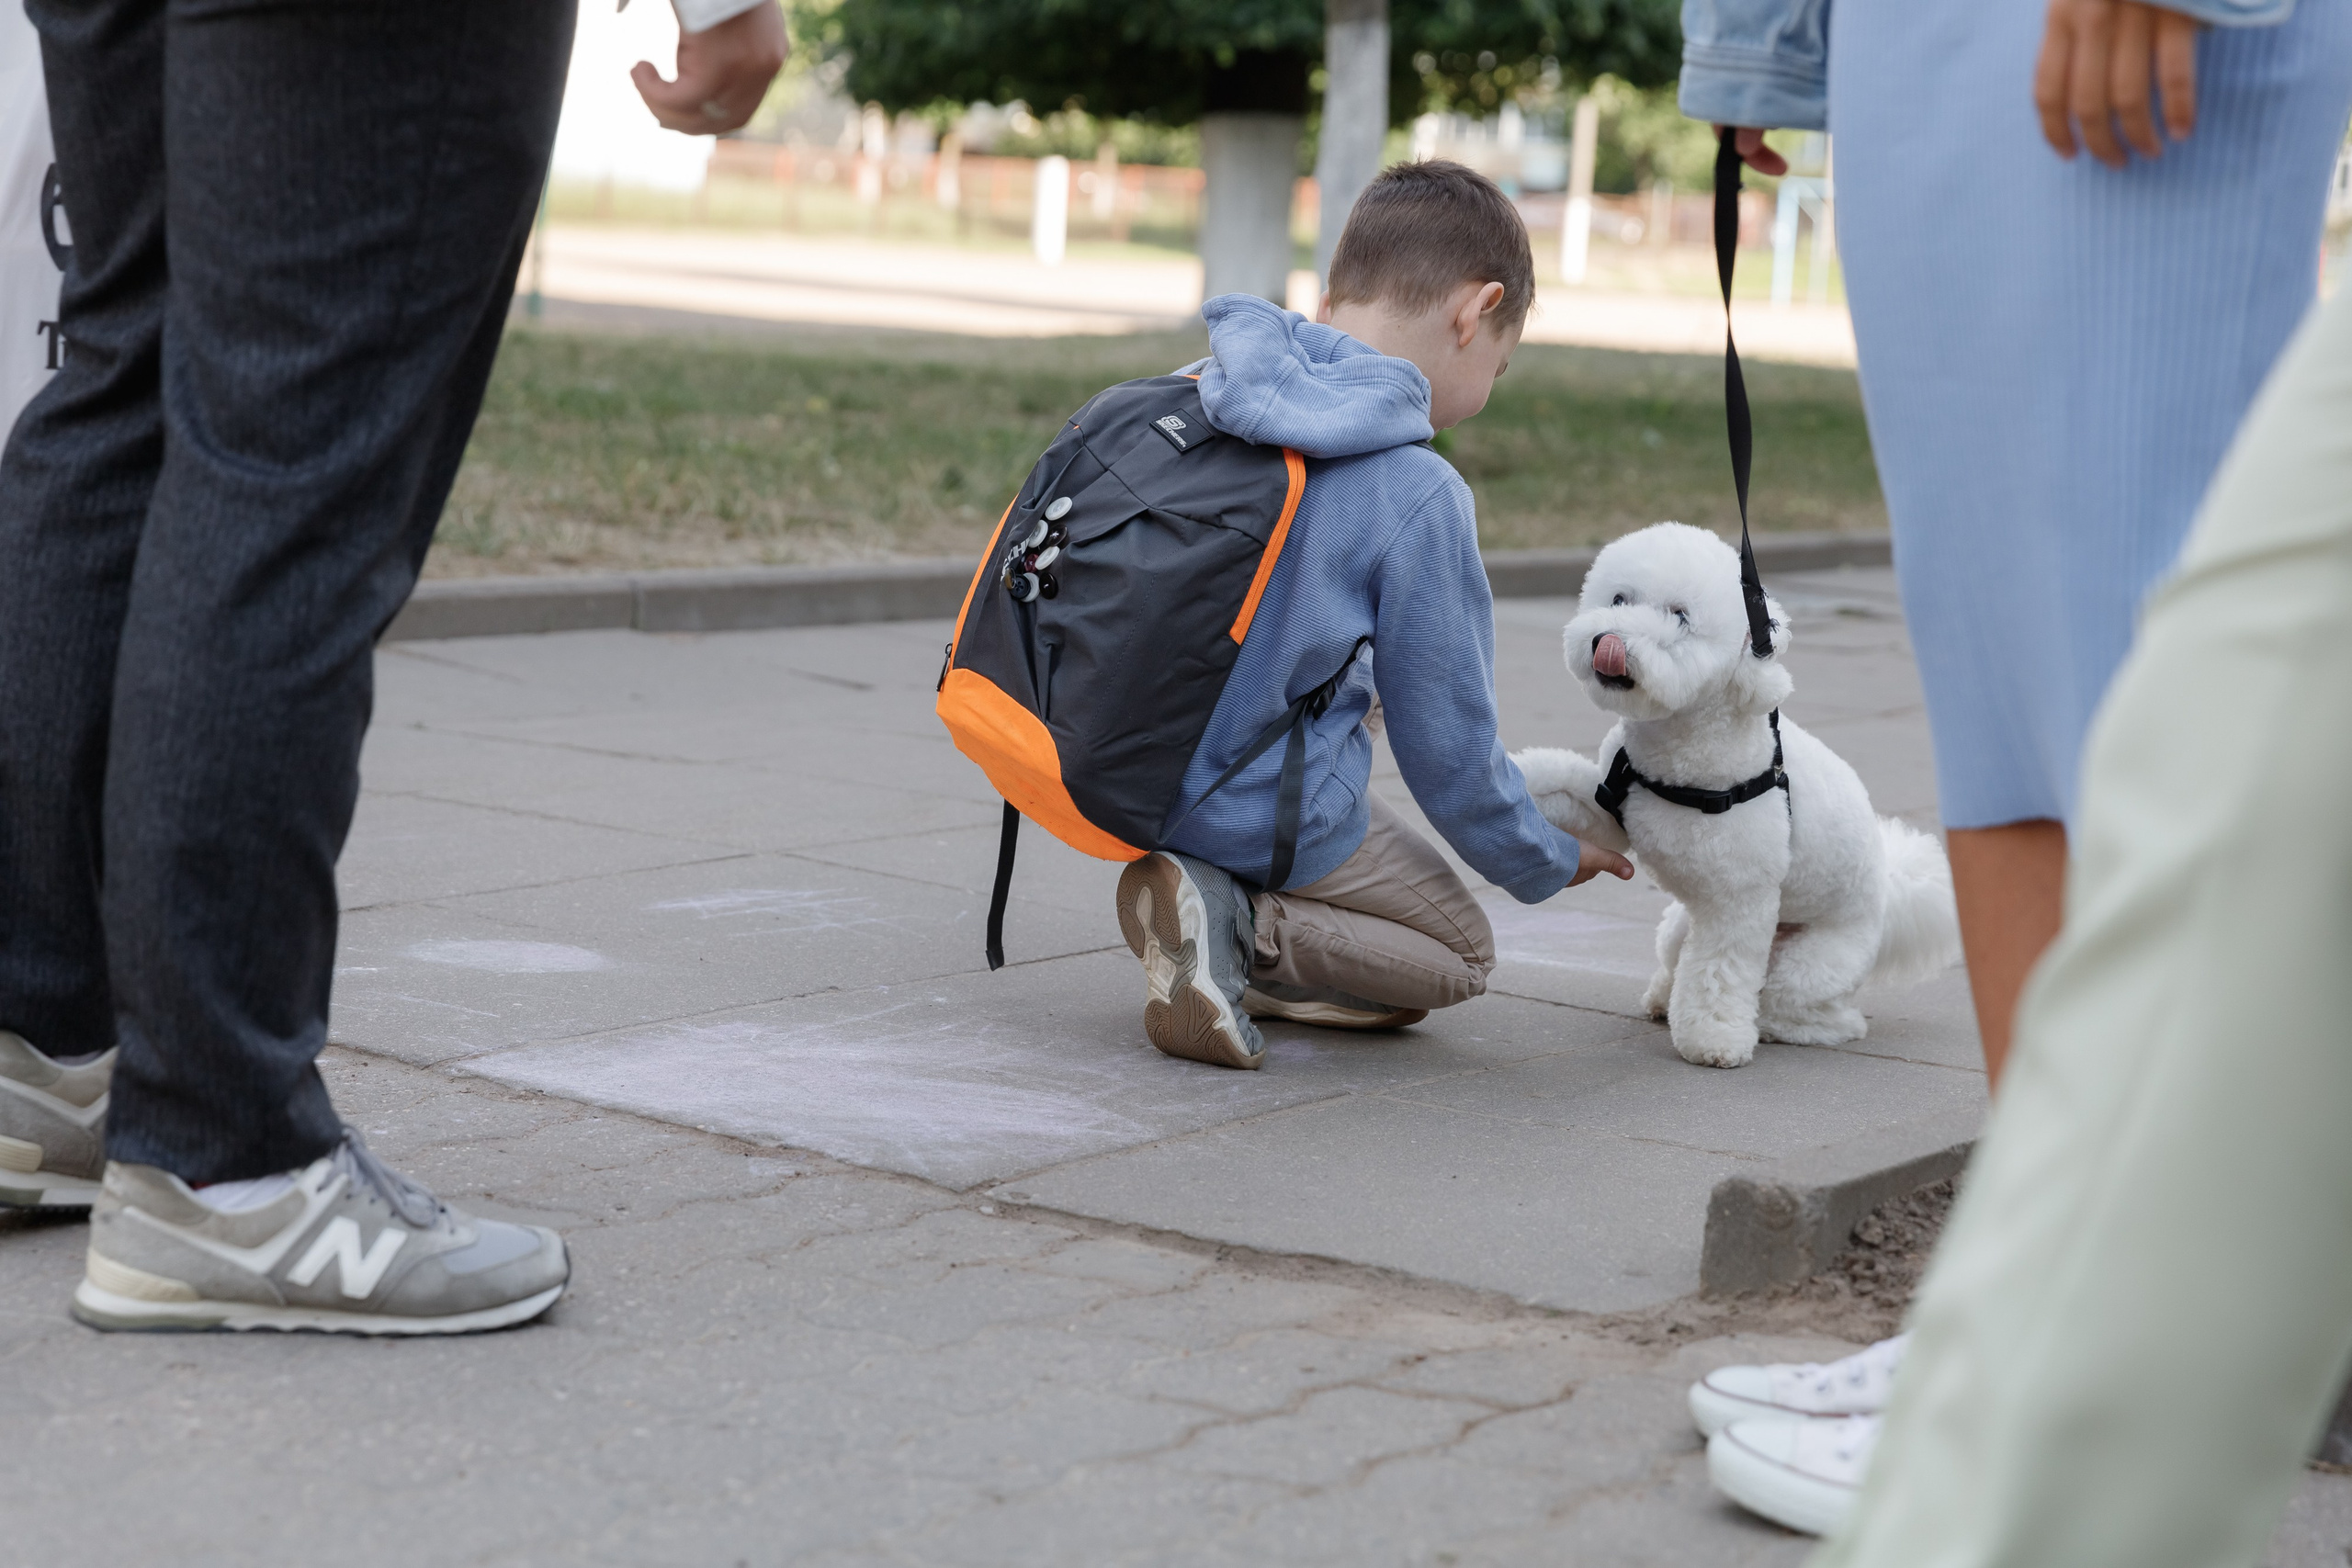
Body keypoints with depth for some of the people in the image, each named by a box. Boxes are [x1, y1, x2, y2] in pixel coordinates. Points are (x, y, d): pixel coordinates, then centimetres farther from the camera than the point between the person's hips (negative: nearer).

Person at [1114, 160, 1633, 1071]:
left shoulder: (1201, 390, -1)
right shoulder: (1416, 495, -19)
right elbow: (1448, 747, -10)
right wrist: (1549, 862, 9)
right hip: (1261, 814, -7)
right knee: (1459, 955, 16)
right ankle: (1235, 926, -9)